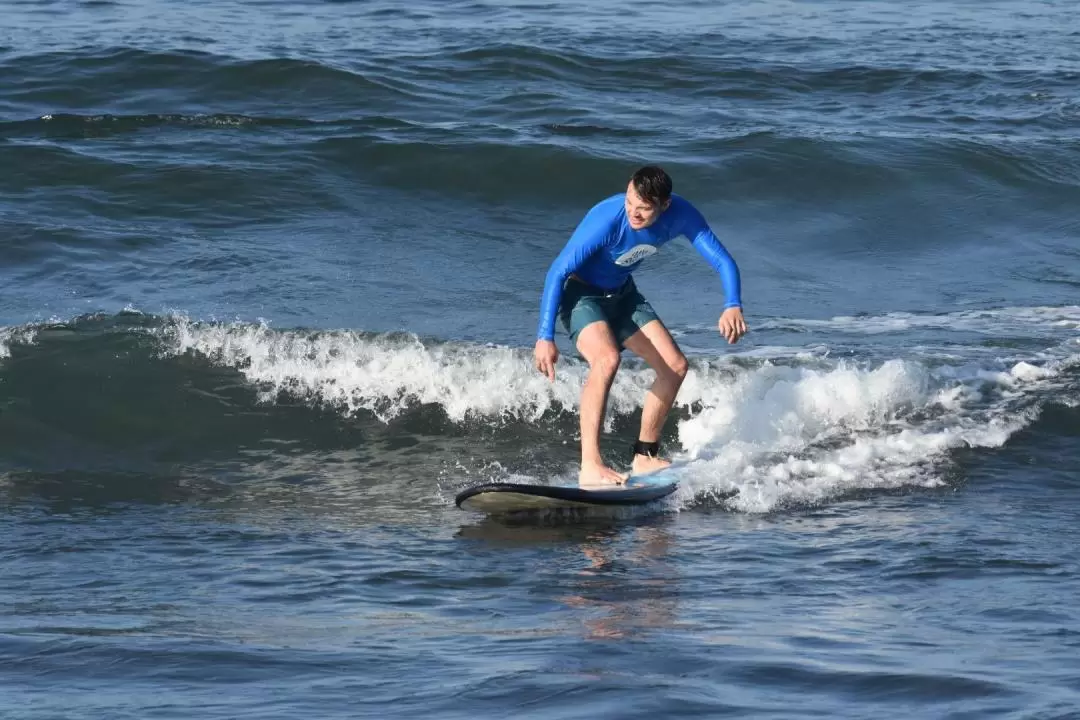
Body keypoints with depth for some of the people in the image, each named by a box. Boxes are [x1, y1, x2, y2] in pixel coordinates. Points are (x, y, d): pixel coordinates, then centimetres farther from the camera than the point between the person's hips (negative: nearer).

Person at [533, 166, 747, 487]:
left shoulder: (680, 215, -19)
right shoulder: (606, 220, -34)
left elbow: (722, 261, -13)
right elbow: (557, 272, -28)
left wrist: (732, 306, -33)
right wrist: (545, 337, -31)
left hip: (621, 293, 7)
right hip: (580, 292, -7)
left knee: (675, 366, 3)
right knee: (607, 358, -33)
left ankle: (645, 457, 18)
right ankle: (590, 466, -34)